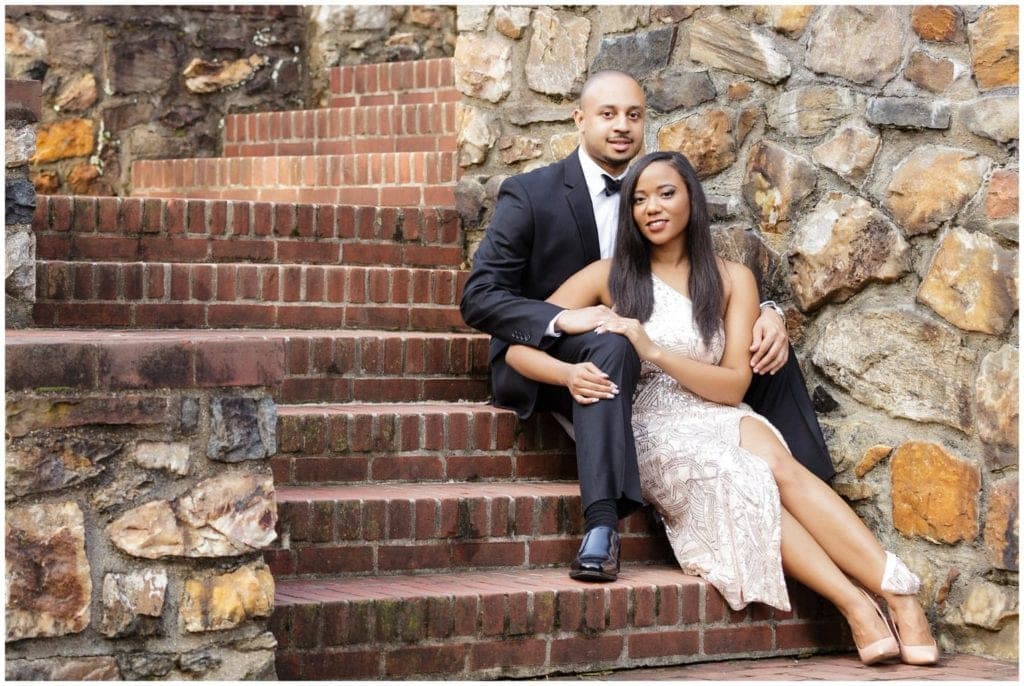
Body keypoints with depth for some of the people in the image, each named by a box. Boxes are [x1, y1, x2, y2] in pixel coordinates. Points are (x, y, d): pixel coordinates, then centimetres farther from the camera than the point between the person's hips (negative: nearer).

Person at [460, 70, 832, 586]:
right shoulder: (529, 194, -6)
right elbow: (478, 297, -12)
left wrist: (765, 313, -16)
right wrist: (562, 320, -31)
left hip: (641, 360, 5)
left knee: (767, 345, -10)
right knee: (610, 348, -40)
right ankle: (600, 526, -49)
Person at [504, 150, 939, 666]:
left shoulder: (731, 279, 12)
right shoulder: (608, 276, 9)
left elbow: (734, 385, 1)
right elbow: (519, 348, 3)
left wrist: (653, 351, -14)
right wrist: (570, 373, -20)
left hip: (717, 420, 2)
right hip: (650, 431, -1)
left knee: (775, 463, -35)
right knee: (736, 481, -34)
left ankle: (894, 591, -40)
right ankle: (858, 606, -39)